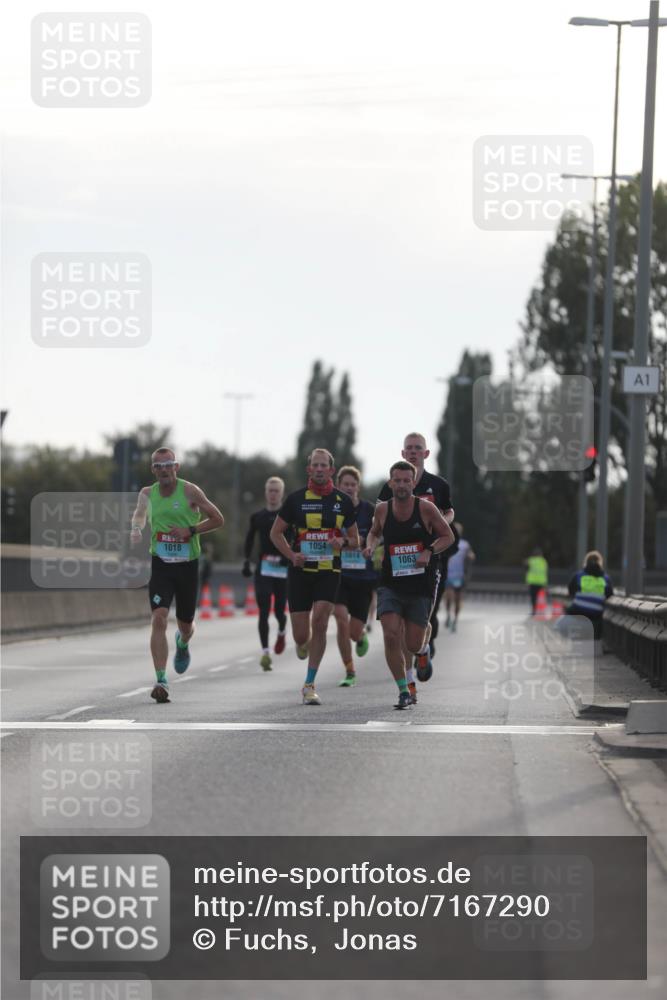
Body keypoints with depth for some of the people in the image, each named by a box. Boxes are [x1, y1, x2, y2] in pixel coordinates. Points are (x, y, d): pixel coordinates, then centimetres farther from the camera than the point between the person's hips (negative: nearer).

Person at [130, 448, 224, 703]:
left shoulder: (190, 491, -5)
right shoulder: (148, 493, 5)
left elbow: (218, 519, -1)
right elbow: (140, 512, -7)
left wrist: (191, 530, -16)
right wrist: (136, 528, -29)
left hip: (188, 565, 0)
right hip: (160, 565, 0)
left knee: (185, 624, 13)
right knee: (158, 619, -18)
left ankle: (182, 643, 53)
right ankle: (161, 681, -21)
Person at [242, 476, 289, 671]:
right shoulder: (258, 516, 8)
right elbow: (249, 540, 19)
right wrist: (246, 561, 11)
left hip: (283, 569, -1)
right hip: (263, 569, 1)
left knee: (279, 611, 4)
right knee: (263, 612, -11)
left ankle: (281, 633, 39)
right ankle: (265, 652, -13)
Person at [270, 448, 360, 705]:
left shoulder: (343, 501, 5)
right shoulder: (296, 499, 2)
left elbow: (355, 540, 12)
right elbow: (276, 532, 9)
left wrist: (343, 542, -11)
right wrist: (291, 555, -8)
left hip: (329, 571, 0)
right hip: (301, 570, 0)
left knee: (319, 623, -17)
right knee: (301, 635, -2)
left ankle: (309, 685, -7)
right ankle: (303, 644, 40)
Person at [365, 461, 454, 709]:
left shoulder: (425, 508, -9)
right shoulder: (382, 509, -1)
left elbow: (448, 536, 1)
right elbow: (374, 532, 20)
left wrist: (429, 552, -16)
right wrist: (370, 546, -2)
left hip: (422, 585, -2)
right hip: (391, 583, 2)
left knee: (412, 644, 1)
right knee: (391, 635, -15)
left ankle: (423, 650, 41)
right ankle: (404, 691, -2)